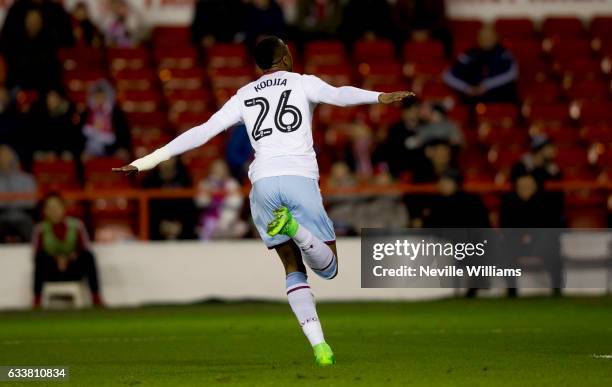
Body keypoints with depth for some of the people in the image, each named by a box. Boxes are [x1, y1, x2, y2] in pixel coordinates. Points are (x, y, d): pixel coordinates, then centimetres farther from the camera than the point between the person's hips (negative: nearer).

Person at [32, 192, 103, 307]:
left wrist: (69, 258, -18)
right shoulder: (41, 229, -4)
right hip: (52, 273, -1)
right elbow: (37, 254, -6)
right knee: (41, 256, -30)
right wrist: (56, 259, -21)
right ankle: (37, 299, -33)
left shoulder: (76, 225, -1)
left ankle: (96, 297, -26)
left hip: (74, 272, 1)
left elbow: (86, 250, -1)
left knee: (88, 255, -26)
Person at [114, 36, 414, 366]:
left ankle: (319, 347, -5)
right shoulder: (302, 83, 16)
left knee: (294, 268, 14)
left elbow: (201, 133, 18)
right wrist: (379, 97, -21)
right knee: (328, 268, 5)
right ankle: (293, 226, -27)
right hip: (300, 178, -3)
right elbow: (338, 95, -6)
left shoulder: (244, 96, 23)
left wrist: (147, 161, 22)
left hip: (263, 182, 3)